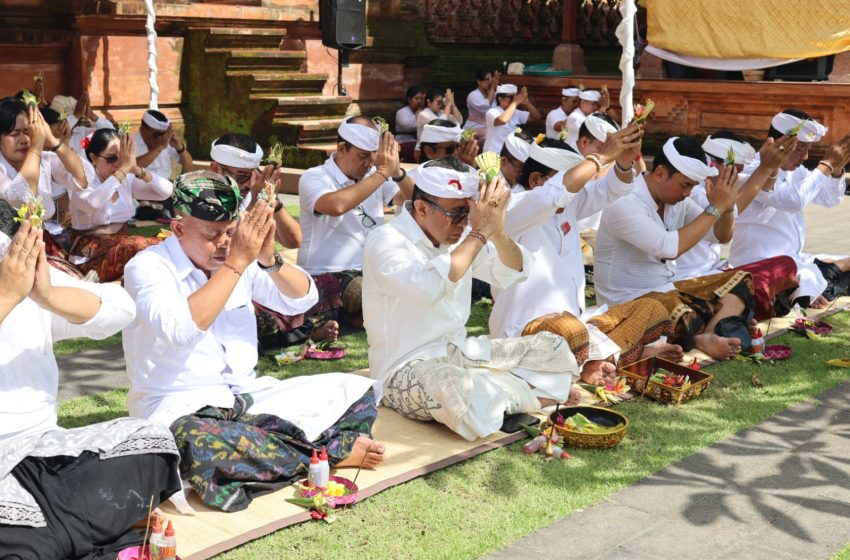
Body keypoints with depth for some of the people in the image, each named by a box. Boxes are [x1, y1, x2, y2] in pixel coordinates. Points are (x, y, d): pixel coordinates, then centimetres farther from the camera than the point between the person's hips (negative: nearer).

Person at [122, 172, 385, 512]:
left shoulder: (240, 258, 8)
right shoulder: (147, 267, -10)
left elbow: (302, 299, 6)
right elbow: (181, 329, -28)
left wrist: (269, 259, -13)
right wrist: (237, 262, -25)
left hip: (248, 396, 6)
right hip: (181, 408, -6)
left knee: (357, 392, -5)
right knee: (198, 442, -43)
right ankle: (331, 452, -26)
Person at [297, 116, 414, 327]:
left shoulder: (374, 176, 11)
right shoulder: (314, 178, -6)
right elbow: (336, 205, -29)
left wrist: (397, 172, -16)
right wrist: (382, 173, -22)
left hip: (371, 271, 7)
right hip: (327, 276, -7)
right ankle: (338, 310, -3)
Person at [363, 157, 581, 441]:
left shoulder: (459, 236, 6)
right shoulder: (385, 241, -17)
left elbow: (515, 271, 4)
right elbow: (432, 287, -35)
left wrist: (496, 231, -16)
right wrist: (479, 233, -26)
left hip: (460, 352, 8)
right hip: (406, 370, -7)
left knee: (552, 348, 6)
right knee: (460, 390, -39)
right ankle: (534, 393, -10)